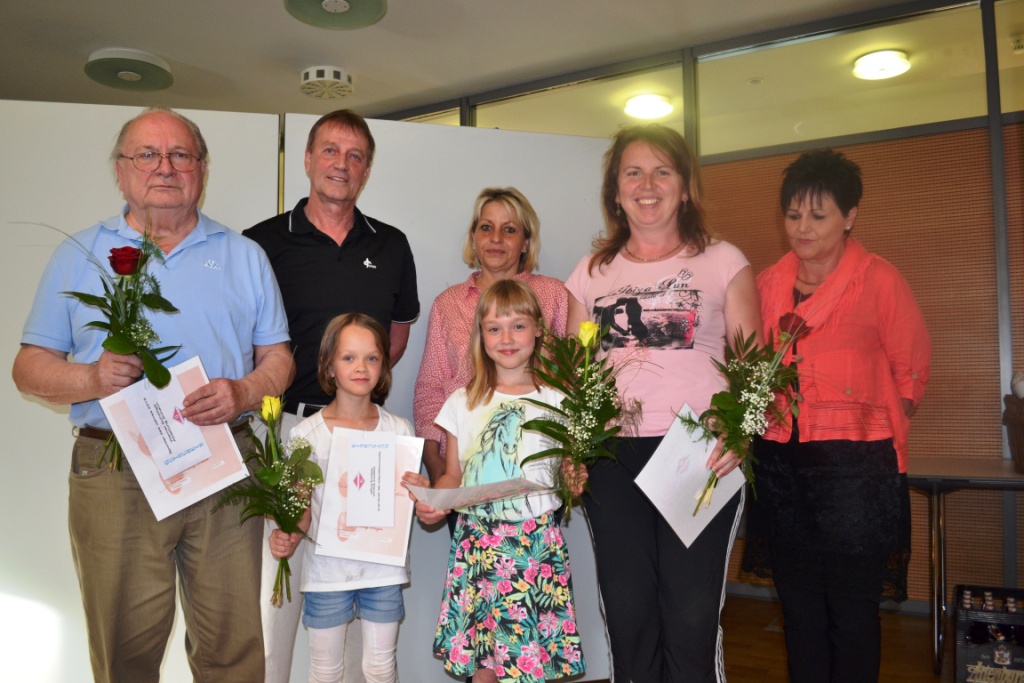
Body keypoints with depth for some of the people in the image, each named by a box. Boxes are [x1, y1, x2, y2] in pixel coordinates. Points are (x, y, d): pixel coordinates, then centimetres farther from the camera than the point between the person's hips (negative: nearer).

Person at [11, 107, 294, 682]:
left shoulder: (244, 256, 11)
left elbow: (278, 357, 9)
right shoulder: (79, 256, 10)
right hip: (115, 478, 0)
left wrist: (243, 392, -12)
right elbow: (31, 366, 8)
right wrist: (91, 378, -13)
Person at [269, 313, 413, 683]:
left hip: (383, 568, 1)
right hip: (327, 569, -1)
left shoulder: (399, 430, -2)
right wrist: (287, 537, -20)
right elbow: (302, 507, -1)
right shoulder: (307, 433, -6)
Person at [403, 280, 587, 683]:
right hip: (478, 541, 2)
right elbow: (453, 475, 9)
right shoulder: (463, 403, 6)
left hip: (537, 540, -1)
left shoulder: (554, 401, 2)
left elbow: (567, 471, 6)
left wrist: (574, 481, -15)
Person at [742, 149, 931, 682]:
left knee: (851, 604, 6)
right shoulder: (769, 282, 8)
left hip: (853, 461, -4)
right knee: (798, 603, 14)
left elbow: (911, 369, 1)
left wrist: (877, 429, -3)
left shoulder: (879, 279, -3)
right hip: (778, 457, 4)